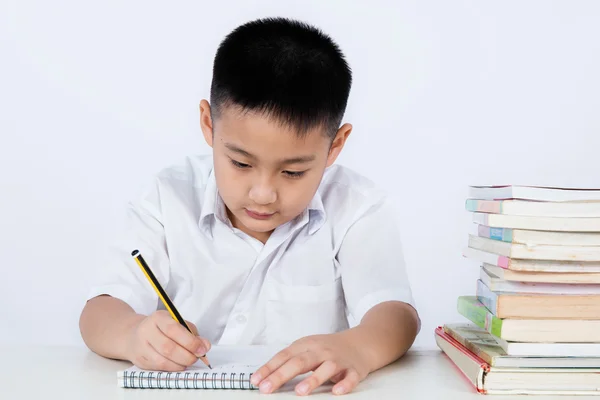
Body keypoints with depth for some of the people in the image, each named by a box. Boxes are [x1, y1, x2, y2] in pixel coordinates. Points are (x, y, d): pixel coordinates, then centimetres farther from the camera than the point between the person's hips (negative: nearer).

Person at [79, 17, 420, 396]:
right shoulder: (170, 200, -3)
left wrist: (356, 348, -37)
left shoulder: (358, 208, -6)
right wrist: (134, 335, -30)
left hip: (308, 391, 0)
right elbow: (101, 313, -8)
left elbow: (396, 314, -16)